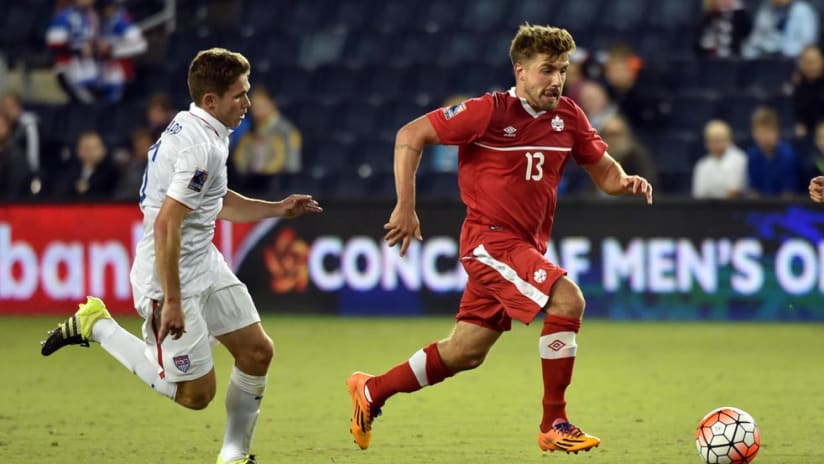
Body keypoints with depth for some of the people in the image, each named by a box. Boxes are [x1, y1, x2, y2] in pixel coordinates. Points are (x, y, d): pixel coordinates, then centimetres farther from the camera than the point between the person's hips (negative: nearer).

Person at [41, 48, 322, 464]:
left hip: (205, 265, 10)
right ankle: (96, 325, 9)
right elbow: (165, 225, -28)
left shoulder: (195, 129, 7)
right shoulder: (199, 147, -24)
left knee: (257, 352, 6)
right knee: (195, 393, -1)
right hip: (172, 277, -10)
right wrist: (172, 302, -27)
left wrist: (278, 209, 17)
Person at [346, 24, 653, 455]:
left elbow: (603, 170, 13)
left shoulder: (568, 117, 3)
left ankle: (371, 391, 31)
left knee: (465, 353, 12)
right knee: (567, 299, -25)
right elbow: (409, 136, -10)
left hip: (527, 247, 7)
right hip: (490, 238, -7)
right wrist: (405, 207, -13)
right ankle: (554, 425, -17)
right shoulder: (490, 112, -14)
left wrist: (625, 181, -11)